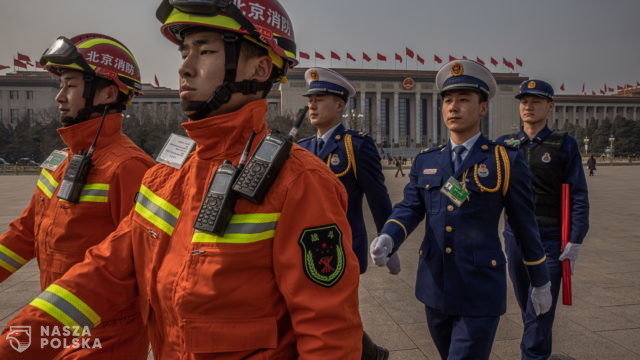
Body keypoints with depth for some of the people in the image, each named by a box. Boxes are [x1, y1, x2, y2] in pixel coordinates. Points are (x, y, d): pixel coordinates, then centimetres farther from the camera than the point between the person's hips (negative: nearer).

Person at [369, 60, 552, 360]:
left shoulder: (506, 161, -5)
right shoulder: (425, 161, 6)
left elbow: (524, 225, 1)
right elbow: (408, 208, -2)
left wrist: (540, 282, 10)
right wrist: (387, 239, -23)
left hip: (480, 292, -4)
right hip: (435, 289, 5)